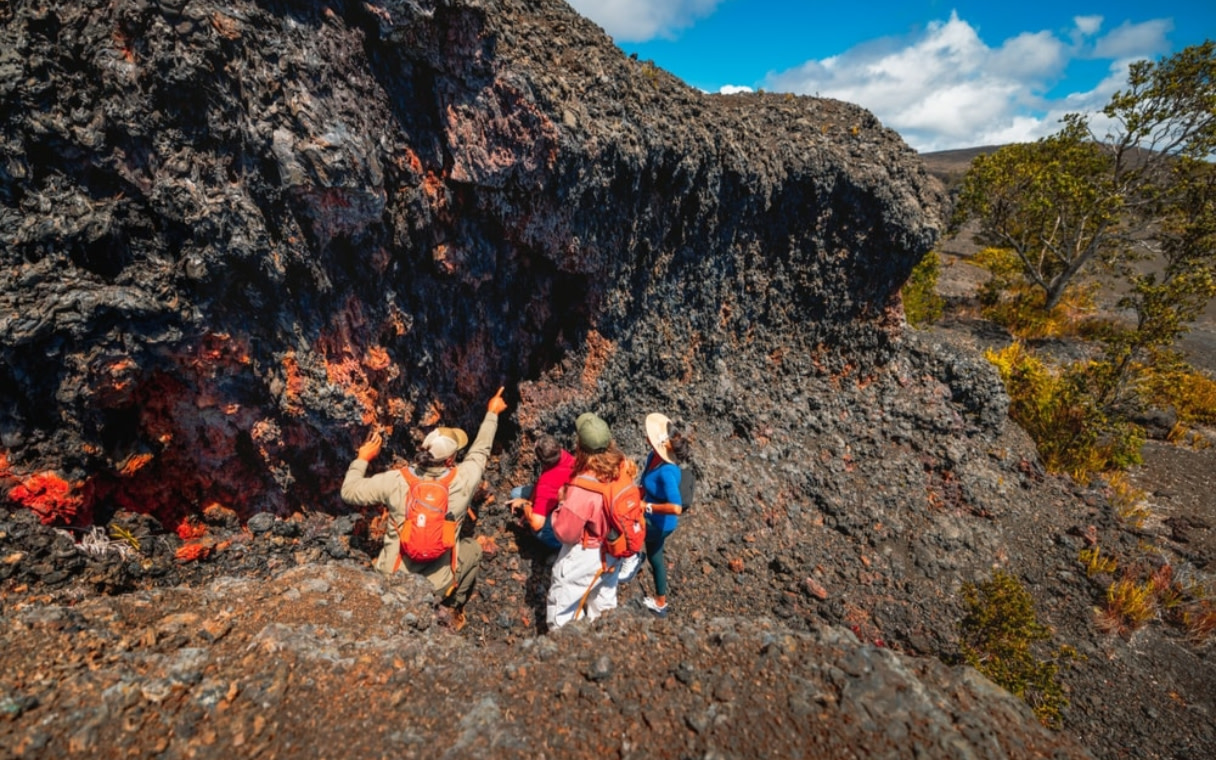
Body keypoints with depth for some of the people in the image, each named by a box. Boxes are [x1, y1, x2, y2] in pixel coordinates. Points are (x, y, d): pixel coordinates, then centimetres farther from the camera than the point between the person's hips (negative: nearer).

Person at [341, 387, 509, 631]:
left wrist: (362, 459, 11)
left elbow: (349, 492, -4)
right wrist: (492, 413, 15)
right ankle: (453, 611, 29)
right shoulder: (462, 481, -17)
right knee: (472, 548, 25)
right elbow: (480, 450, 2)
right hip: (437, 586, -2)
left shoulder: (395, 481, -17)